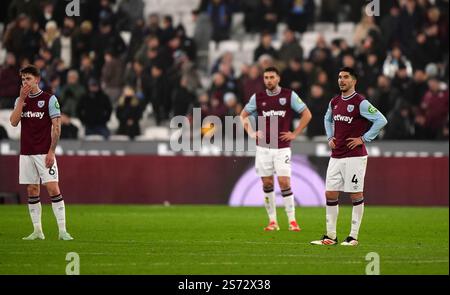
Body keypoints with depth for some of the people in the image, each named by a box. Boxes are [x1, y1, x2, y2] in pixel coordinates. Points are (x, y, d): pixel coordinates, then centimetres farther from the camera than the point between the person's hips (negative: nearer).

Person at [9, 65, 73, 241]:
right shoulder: (20, 100, 11)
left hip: (44, 153, -5)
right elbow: (13, 122, -2)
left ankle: (62, 231, -10)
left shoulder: (50, 99, -2)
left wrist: (51, 152, -12)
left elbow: (56, 126, -5)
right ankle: (37, 231, 10)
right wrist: (22, 99, -7)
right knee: (32, 191, 5)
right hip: (26, 153, 5)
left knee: (53, 189, -11)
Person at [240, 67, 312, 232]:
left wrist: (295, 134, -1)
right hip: (263, 147, 3)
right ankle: (272, 221, 10)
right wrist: (251, 133, 6)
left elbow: (307, 114, 4)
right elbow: (243, 115, 19)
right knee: (267, 184, 3)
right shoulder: (257, 97, 6)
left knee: (284, 183, -10)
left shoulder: (289, 95, -1)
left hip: (282, 147, -3)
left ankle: (292, 221, -5)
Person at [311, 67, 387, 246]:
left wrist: (363, 139, -13)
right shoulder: (334, 102, 11)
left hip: (355, 156, -7)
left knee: (356, 195, -2)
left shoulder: (361, 103, -9)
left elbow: (381, 120, -14)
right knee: (330, 194, 4)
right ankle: (330, 236, 11)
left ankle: (353, 236, 3)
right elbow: (328, 119, 32)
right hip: (336, 156, 7)